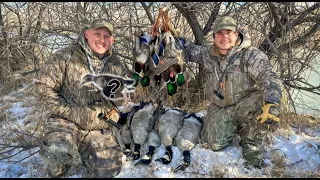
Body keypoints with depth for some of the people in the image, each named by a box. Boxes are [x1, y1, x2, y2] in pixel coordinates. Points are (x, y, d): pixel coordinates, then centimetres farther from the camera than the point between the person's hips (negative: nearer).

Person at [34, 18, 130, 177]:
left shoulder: (115, 65, 6)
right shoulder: (65, 57, -7)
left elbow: (121, 100, 7)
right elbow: (43, 88, -7)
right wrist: (70, 112, -16)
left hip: (100, 126, 4)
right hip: (66, 120, -4)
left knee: (110, 167, -3)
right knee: (58, 152, -34)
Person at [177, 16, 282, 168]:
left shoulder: (250, 55, -14)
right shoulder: (208, 54, 2)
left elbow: (268, 78, -26)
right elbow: (191, 51, 23)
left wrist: (272, 103, -43)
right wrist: (178, 39, 6)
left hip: (245, 106, -3)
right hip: (220, 108, 3)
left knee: (262, 100, -36)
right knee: (214, 143, -15)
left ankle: (251, 143, -9)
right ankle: (236, 127, 21)